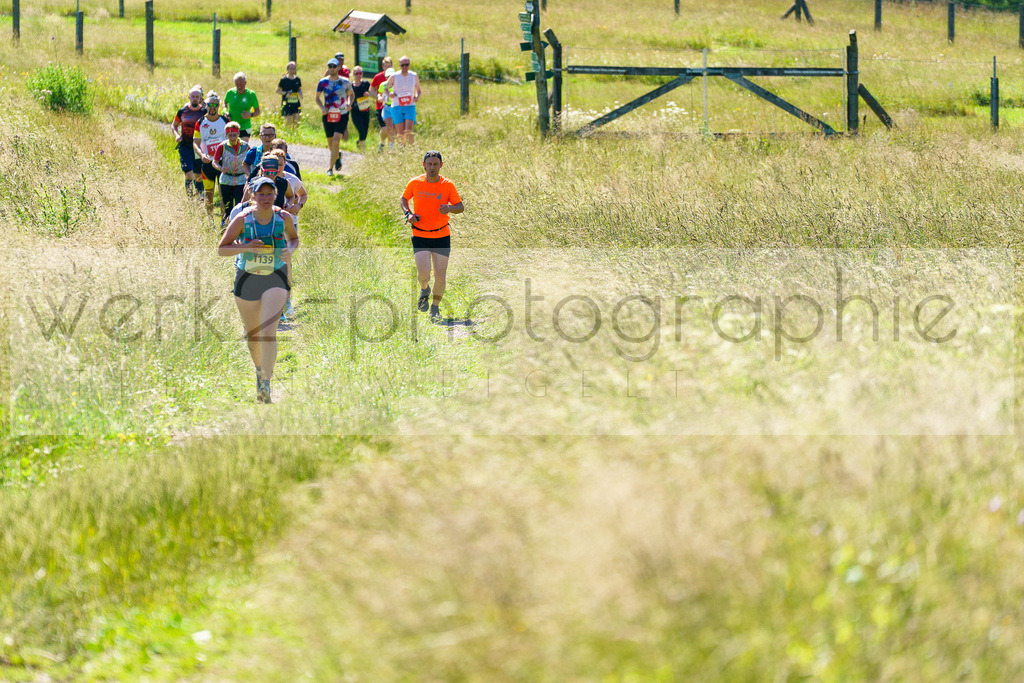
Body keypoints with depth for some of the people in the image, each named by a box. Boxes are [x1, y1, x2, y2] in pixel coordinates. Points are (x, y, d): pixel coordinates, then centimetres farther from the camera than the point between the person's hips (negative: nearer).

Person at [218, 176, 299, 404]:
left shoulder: (283, 218, -6)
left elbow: (293, 238, 14)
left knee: (268, 331, -18)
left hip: (275, 280, -1)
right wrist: (245, 248, -24)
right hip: (247, 280, 1)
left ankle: (266, 385, -20)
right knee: (252, 334, 14)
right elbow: (221, 249, -7)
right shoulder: (242, 219, -11)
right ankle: (259, 369, 45)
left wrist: (290, 250, -9)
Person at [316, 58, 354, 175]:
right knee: (330, 143, 9)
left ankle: (331, 167, -10)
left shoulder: (345, 82, 0)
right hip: (328, 115, 2)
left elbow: (351, 94, 16)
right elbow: (317, 97, 10)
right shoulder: (323, 82, 1)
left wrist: (349, 103, -5)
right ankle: (337, 155, 44)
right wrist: (322, 107, -9)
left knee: (336, 140, -17)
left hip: (342, 115, -2)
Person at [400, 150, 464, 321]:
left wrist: (449, 208, -20)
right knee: (423, 272, -15)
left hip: (442, 236, 1)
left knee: (440, 274, -2)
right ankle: (424, 290, 21)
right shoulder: (415, 183, -2)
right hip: (420, 235, -1)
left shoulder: (448, 185, -4)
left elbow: (460, 207, 3)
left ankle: (435, 308, 20)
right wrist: (408, 213, -5)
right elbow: (403, 199, 15)